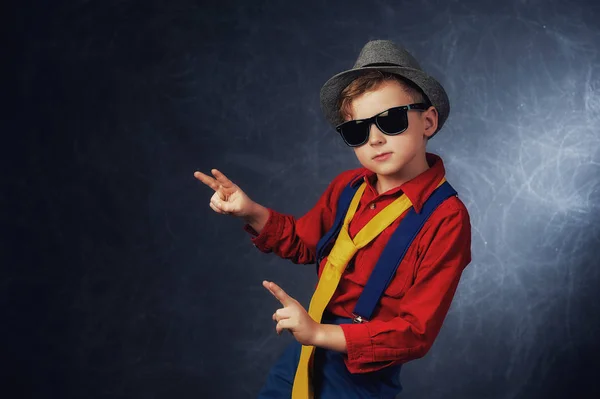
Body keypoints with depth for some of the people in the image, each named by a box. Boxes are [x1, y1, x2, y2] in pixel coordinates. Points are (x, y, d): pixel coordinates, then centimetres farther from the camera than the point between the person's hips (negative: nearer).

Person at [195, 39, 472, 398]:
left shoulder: (446, 218, -21)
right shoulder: (347, 187, -4)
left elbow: (415, 332, -21)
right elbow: (303, 241, 15)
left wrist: (321, 333, -28)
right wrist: (252, 212, -2)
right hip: (306, 354, 6)